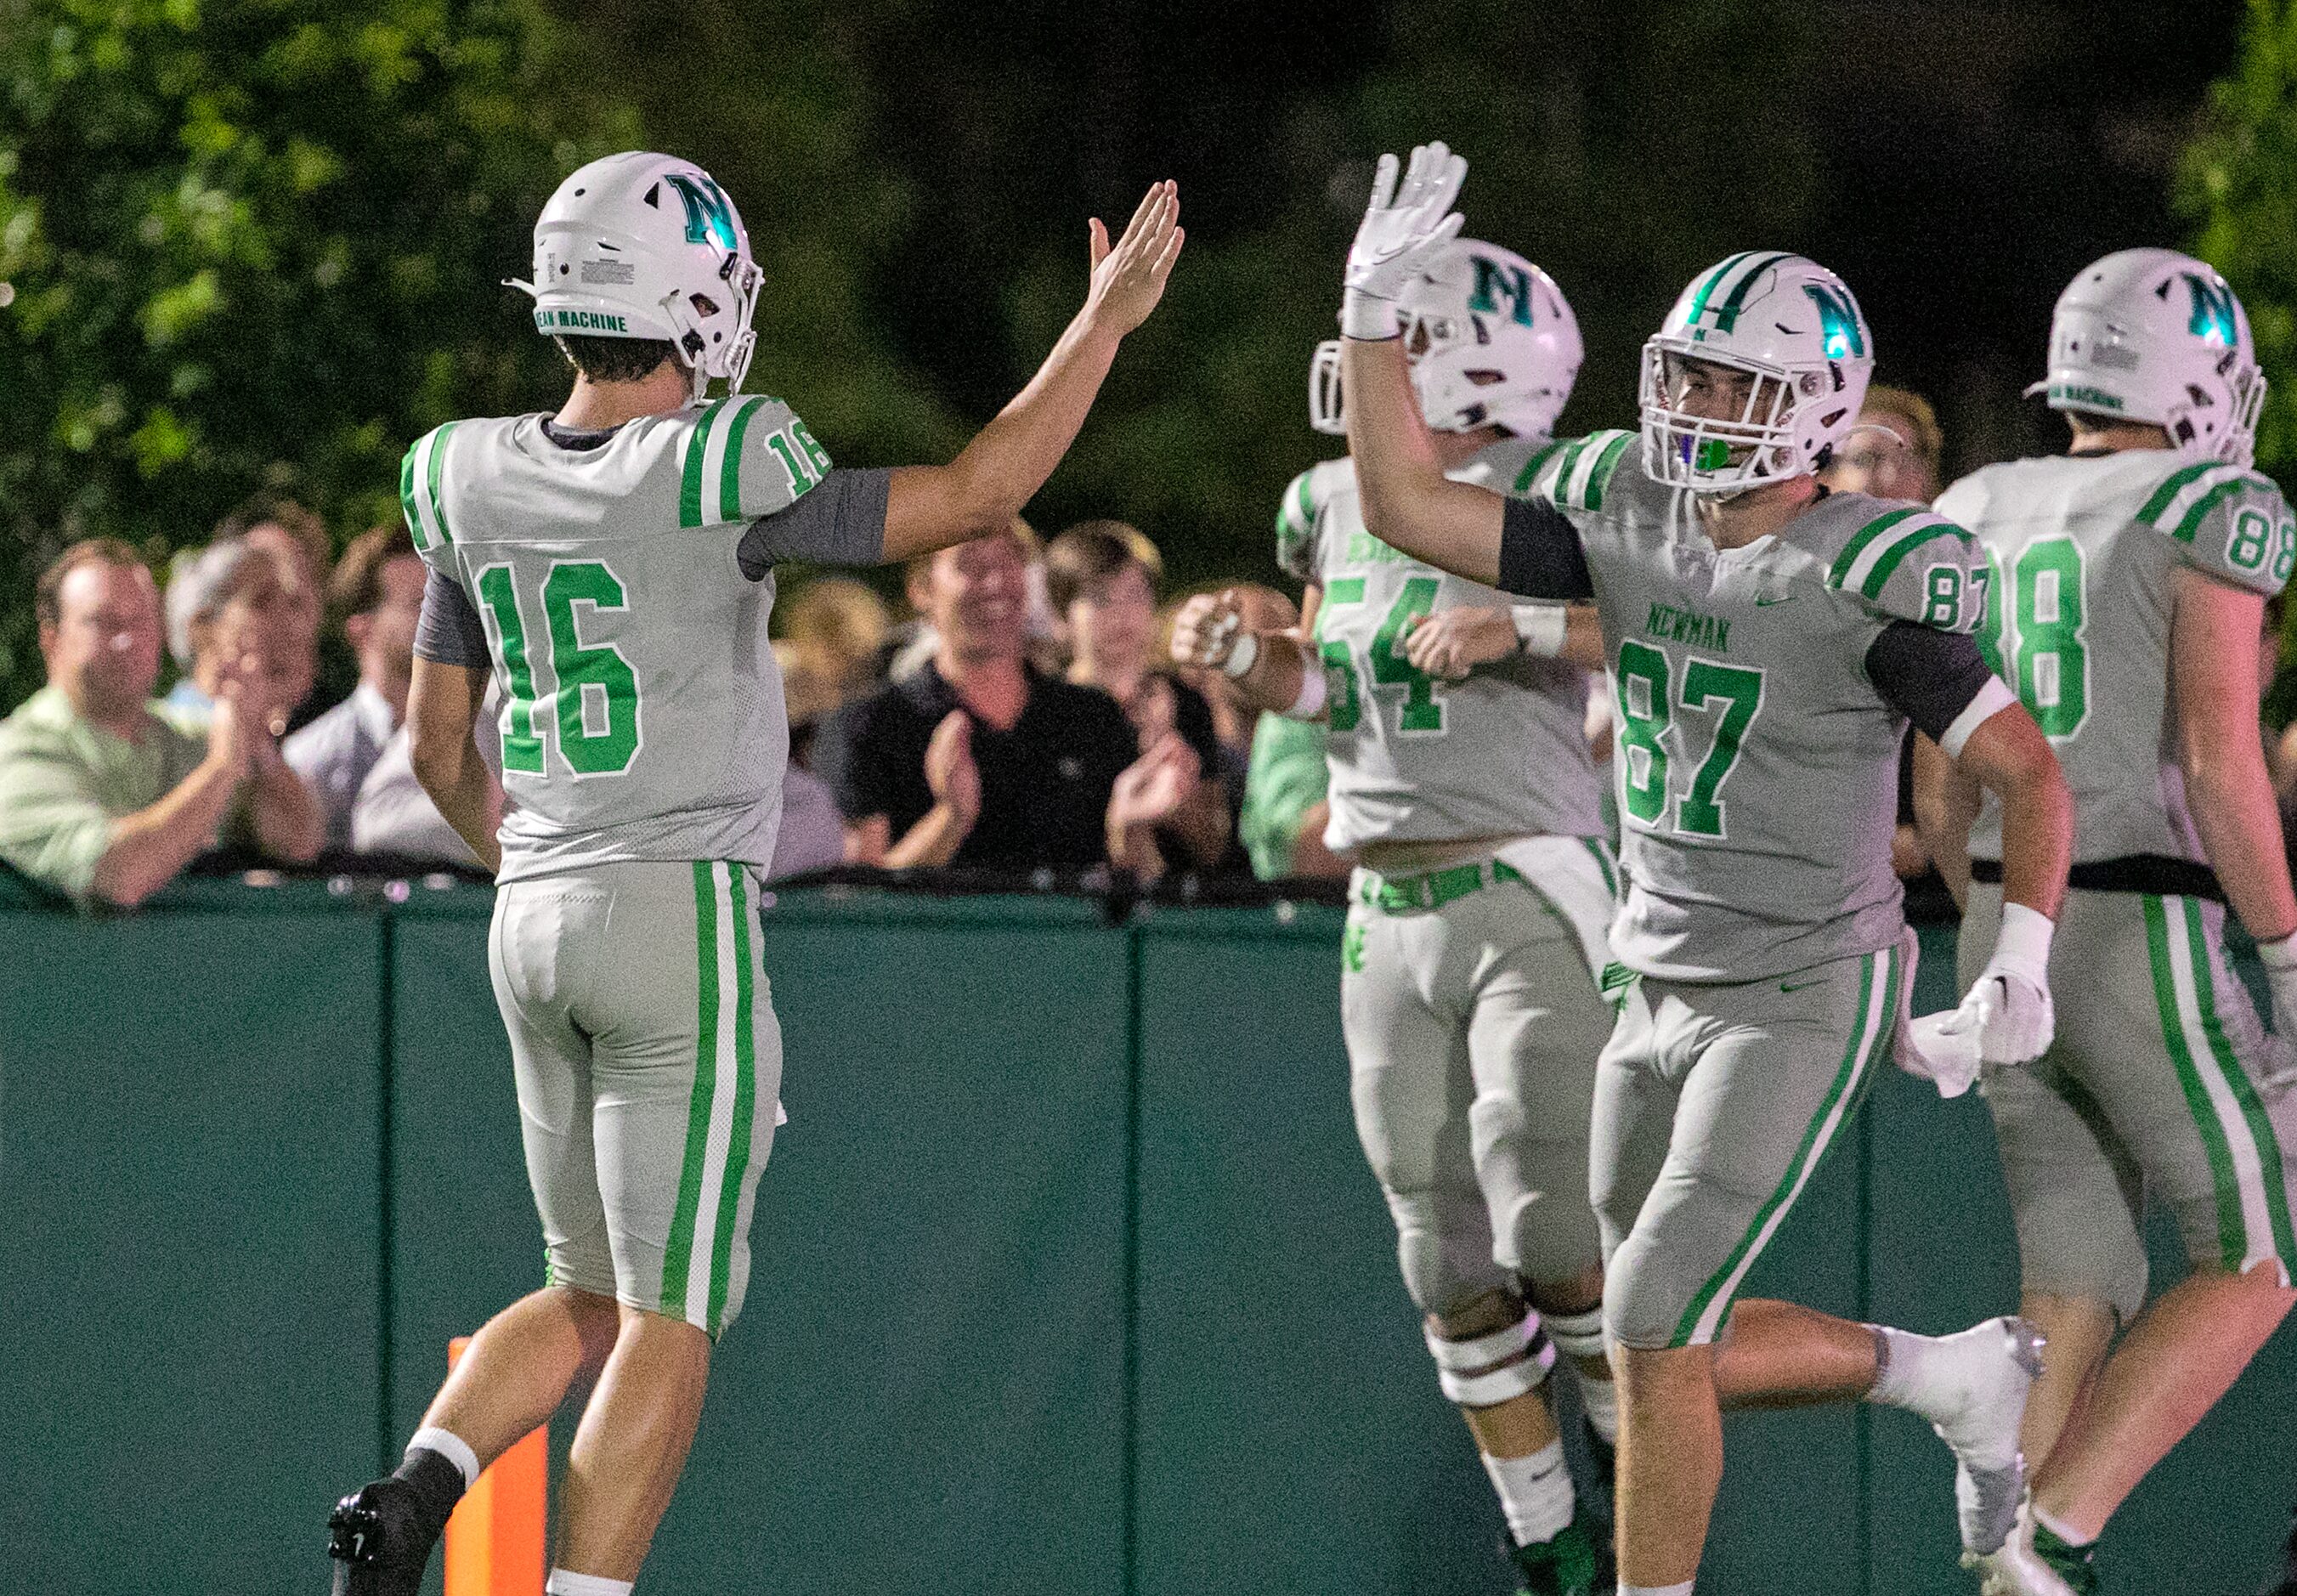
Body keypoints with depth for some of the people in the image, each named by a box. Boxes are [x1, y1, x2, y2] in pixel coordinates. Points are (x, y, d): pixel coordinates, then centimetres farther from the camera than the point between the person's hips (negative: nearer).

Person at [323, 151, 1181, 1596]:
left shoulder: (479, 484, 5)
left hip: (536, 924, 7)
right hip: (683, 918, -7)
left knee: (590, 1299, 18)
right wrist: (1108, 318, 0)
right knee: (666, 1324, -1)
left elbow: (440, 741, 14)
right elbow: (979, 496, -9)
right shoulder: (714, 479, -14)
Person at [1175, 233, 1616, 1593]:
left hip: (1532, 902, -7)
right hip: (1389, 917, 7)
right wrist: (1244, 654, 6)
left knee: (1550, 1232, -14)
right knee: (1451, 1262, 6)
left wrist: (1522, 624, -25)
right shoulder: (1339, 508, 12)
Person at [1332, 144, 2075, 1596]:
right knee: (1673, 1347, 13)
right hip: (1664, 990, 7)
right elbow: (1408, 508, 1)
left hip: (1805, 1002, -7)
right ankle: (1957, 1378, 33)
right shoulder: (1628, 520, 2)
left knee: (1655, 1331, -13)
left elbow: (2033, 778, -11)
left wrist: (2016, 976, -19)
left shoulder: (1865, 582, -16)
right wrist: (1377, 307, -7)